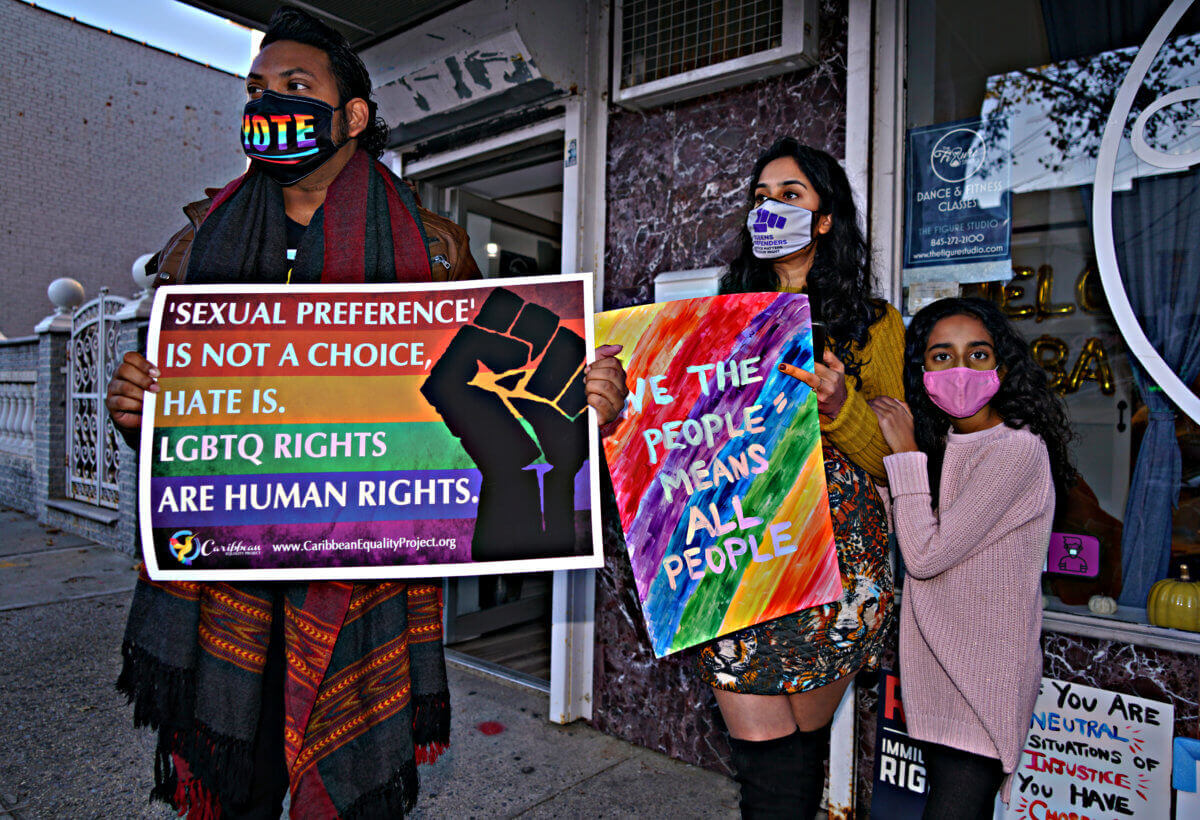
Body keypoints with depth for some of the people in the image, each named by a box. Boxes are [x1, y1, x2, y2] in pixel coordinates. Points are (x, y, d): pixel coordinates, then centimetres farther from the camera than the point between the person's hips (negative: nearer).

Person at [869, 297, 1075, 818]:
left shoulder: (1017, 448, -20)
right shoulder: (944, 443, 5)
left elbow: (926, 555, -22)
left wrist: (906, 452, -15)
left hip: (985, 676, -7)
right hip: (939, 663, 8)